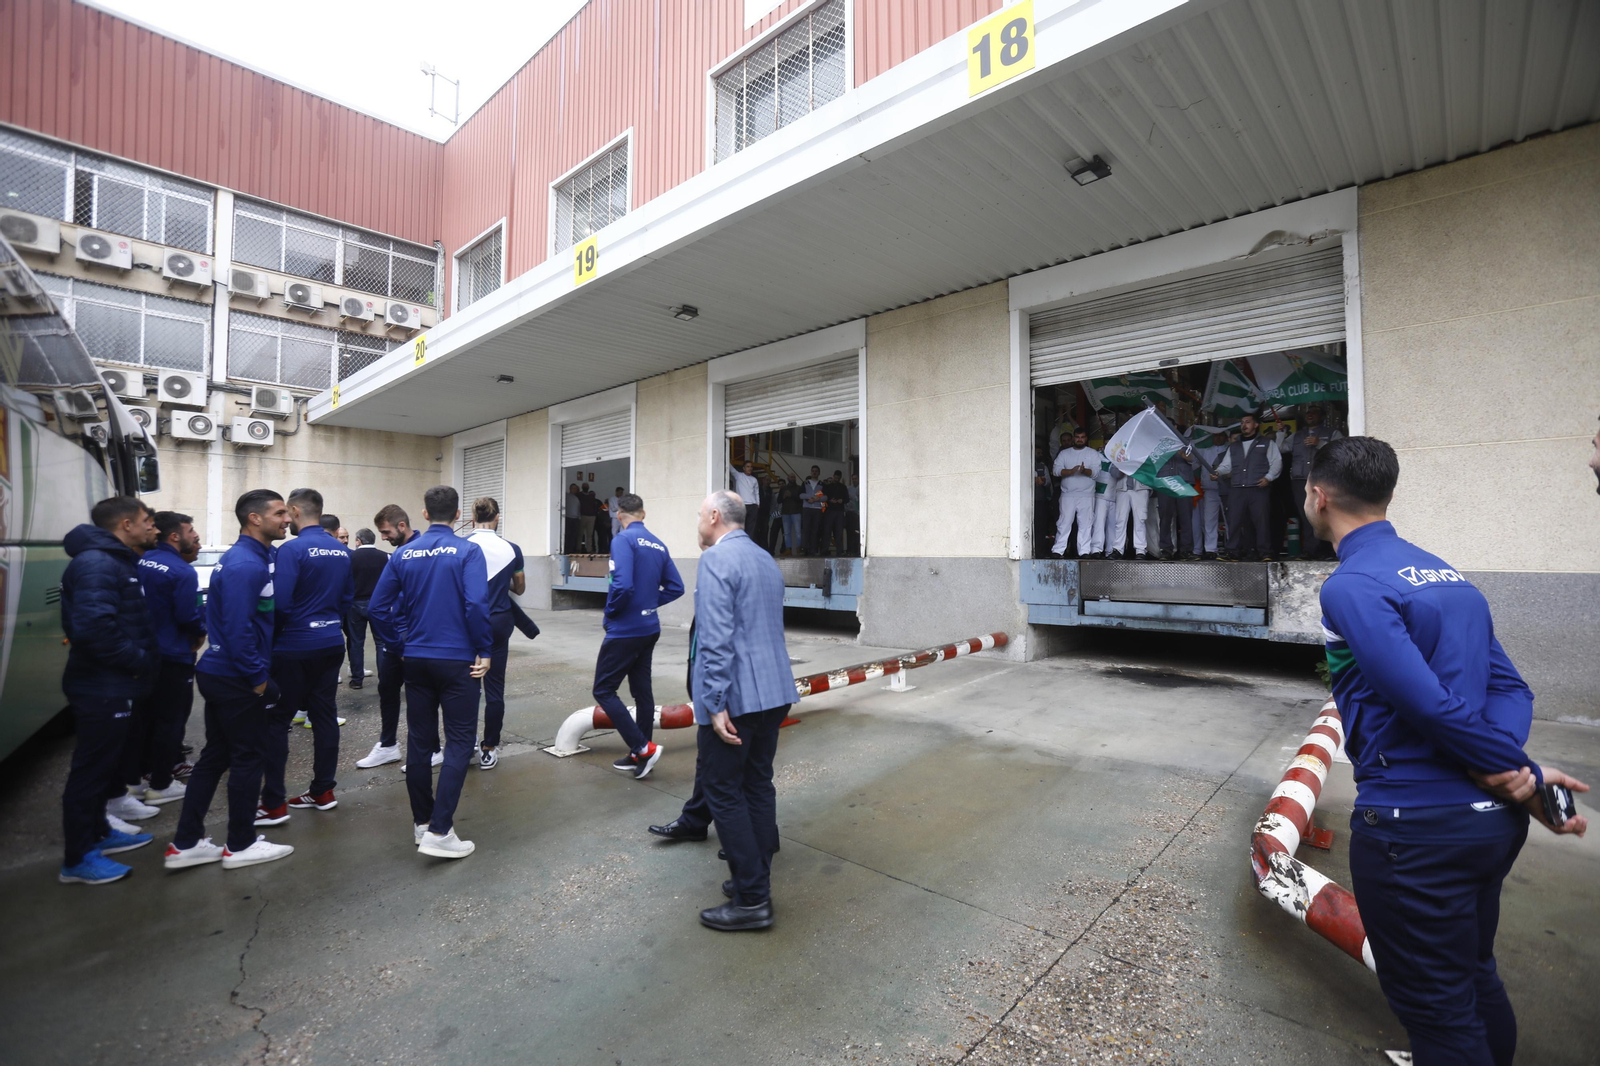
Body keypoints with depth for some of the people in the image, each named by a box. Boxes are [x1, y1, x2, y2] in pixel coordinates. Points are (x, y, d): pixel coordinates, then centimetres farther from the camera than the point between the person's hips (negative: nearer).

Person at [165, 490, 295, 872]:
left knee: (215, 756, 17)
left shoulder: (248, 558, 11)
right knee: (249, 759, 3)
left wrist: (257, 672, 16)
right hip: (237, 680, -10)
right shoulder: (246, 565, -21)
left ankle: (185, 844, 27)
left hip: (220, 674, 10)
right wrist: (258, 679, -17)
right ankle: (240, 846, 17)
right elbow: (238, 629, -24)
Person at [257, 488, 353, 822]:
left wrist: (272, 633, -2)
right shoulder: (342, 551, 7)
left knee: (276, 722, 3)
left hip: (295, 647, -7)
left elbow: (279, 602, -19)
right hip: (332, 643, 7)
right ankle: (323, 791, 21)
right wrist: (328, 621, 17)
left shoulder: (292, 549, -15)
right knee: (325, 716, 12)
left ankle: (274, 804, 8)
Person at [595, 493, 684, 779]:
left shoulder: (624, 539, -15)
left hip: (625, 631, -8)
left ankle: (644, 747, -1)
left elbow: (622, 585, -26)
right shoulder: (658, 544, 7)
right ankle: (639, 755, 23)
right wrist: (648, 603, 10)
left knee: (604, 690, 3)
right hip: (649, 629, 8)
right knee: (642, 690, 13)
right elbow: (675, 587, 9)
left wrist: (610, 613, -9)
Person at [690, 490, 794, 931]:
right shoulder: (767, 560, 13)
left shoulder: (716, 560, -13)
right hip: (774, 693, 8)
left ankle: (751, 900, 9)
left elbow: (716, 638, -22)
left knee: (723, 791, 3)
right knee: (758, 786, 16)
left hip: (736, 697, -8)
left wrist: (716, 703, -20)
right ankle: (757, 881, 27)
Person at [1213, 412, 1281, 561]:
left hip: (1259, 489, -3)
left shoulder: (1266, 444, 13)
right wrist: (1218, 472, -5)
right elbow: (1226, 466, 16)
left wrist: (1268, 477, -10)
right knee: (1234, 521, -1)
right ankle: (1234, 552, 3)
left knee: (1262, 520, -7)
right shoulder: (1233, 447, 23)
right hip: (1236, 490, 3)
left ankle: (1265, 553, -4)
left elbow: (1276, 463, 6)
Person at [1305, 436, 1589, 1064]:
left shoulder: (1350, 587, -20)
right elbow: (1509, 688, 6)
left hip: (1416, 826, -8)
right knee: (1474, 974, 28)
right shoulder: (1445, 572, 8)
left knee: (1435, 1005, 10)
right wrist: (1509, 767, -8)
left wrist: (1519, 773, -9)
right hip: (1491, 818, 9)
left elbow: (1431, 705, -23)